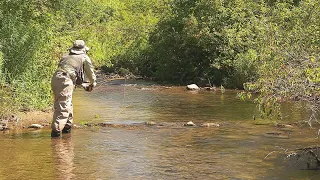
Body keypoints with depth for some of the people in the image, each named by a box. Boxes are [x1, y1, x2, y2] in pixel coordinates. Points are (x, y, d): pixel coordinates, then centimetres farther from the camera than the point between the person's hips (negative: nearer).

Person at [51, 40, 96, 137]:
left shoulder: (65, 57, 29)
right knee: (63, 107, -10)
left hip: (55, 79, 7)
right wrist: (92, 84, 45)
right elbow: (90, 73, 25)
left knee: (68, 104, 22)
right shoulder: (84, 58, 14)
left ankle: (67, 127, 31)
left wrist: (83, 84, 45)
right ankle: (56, 131, -20)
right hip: (65, 81, -7)